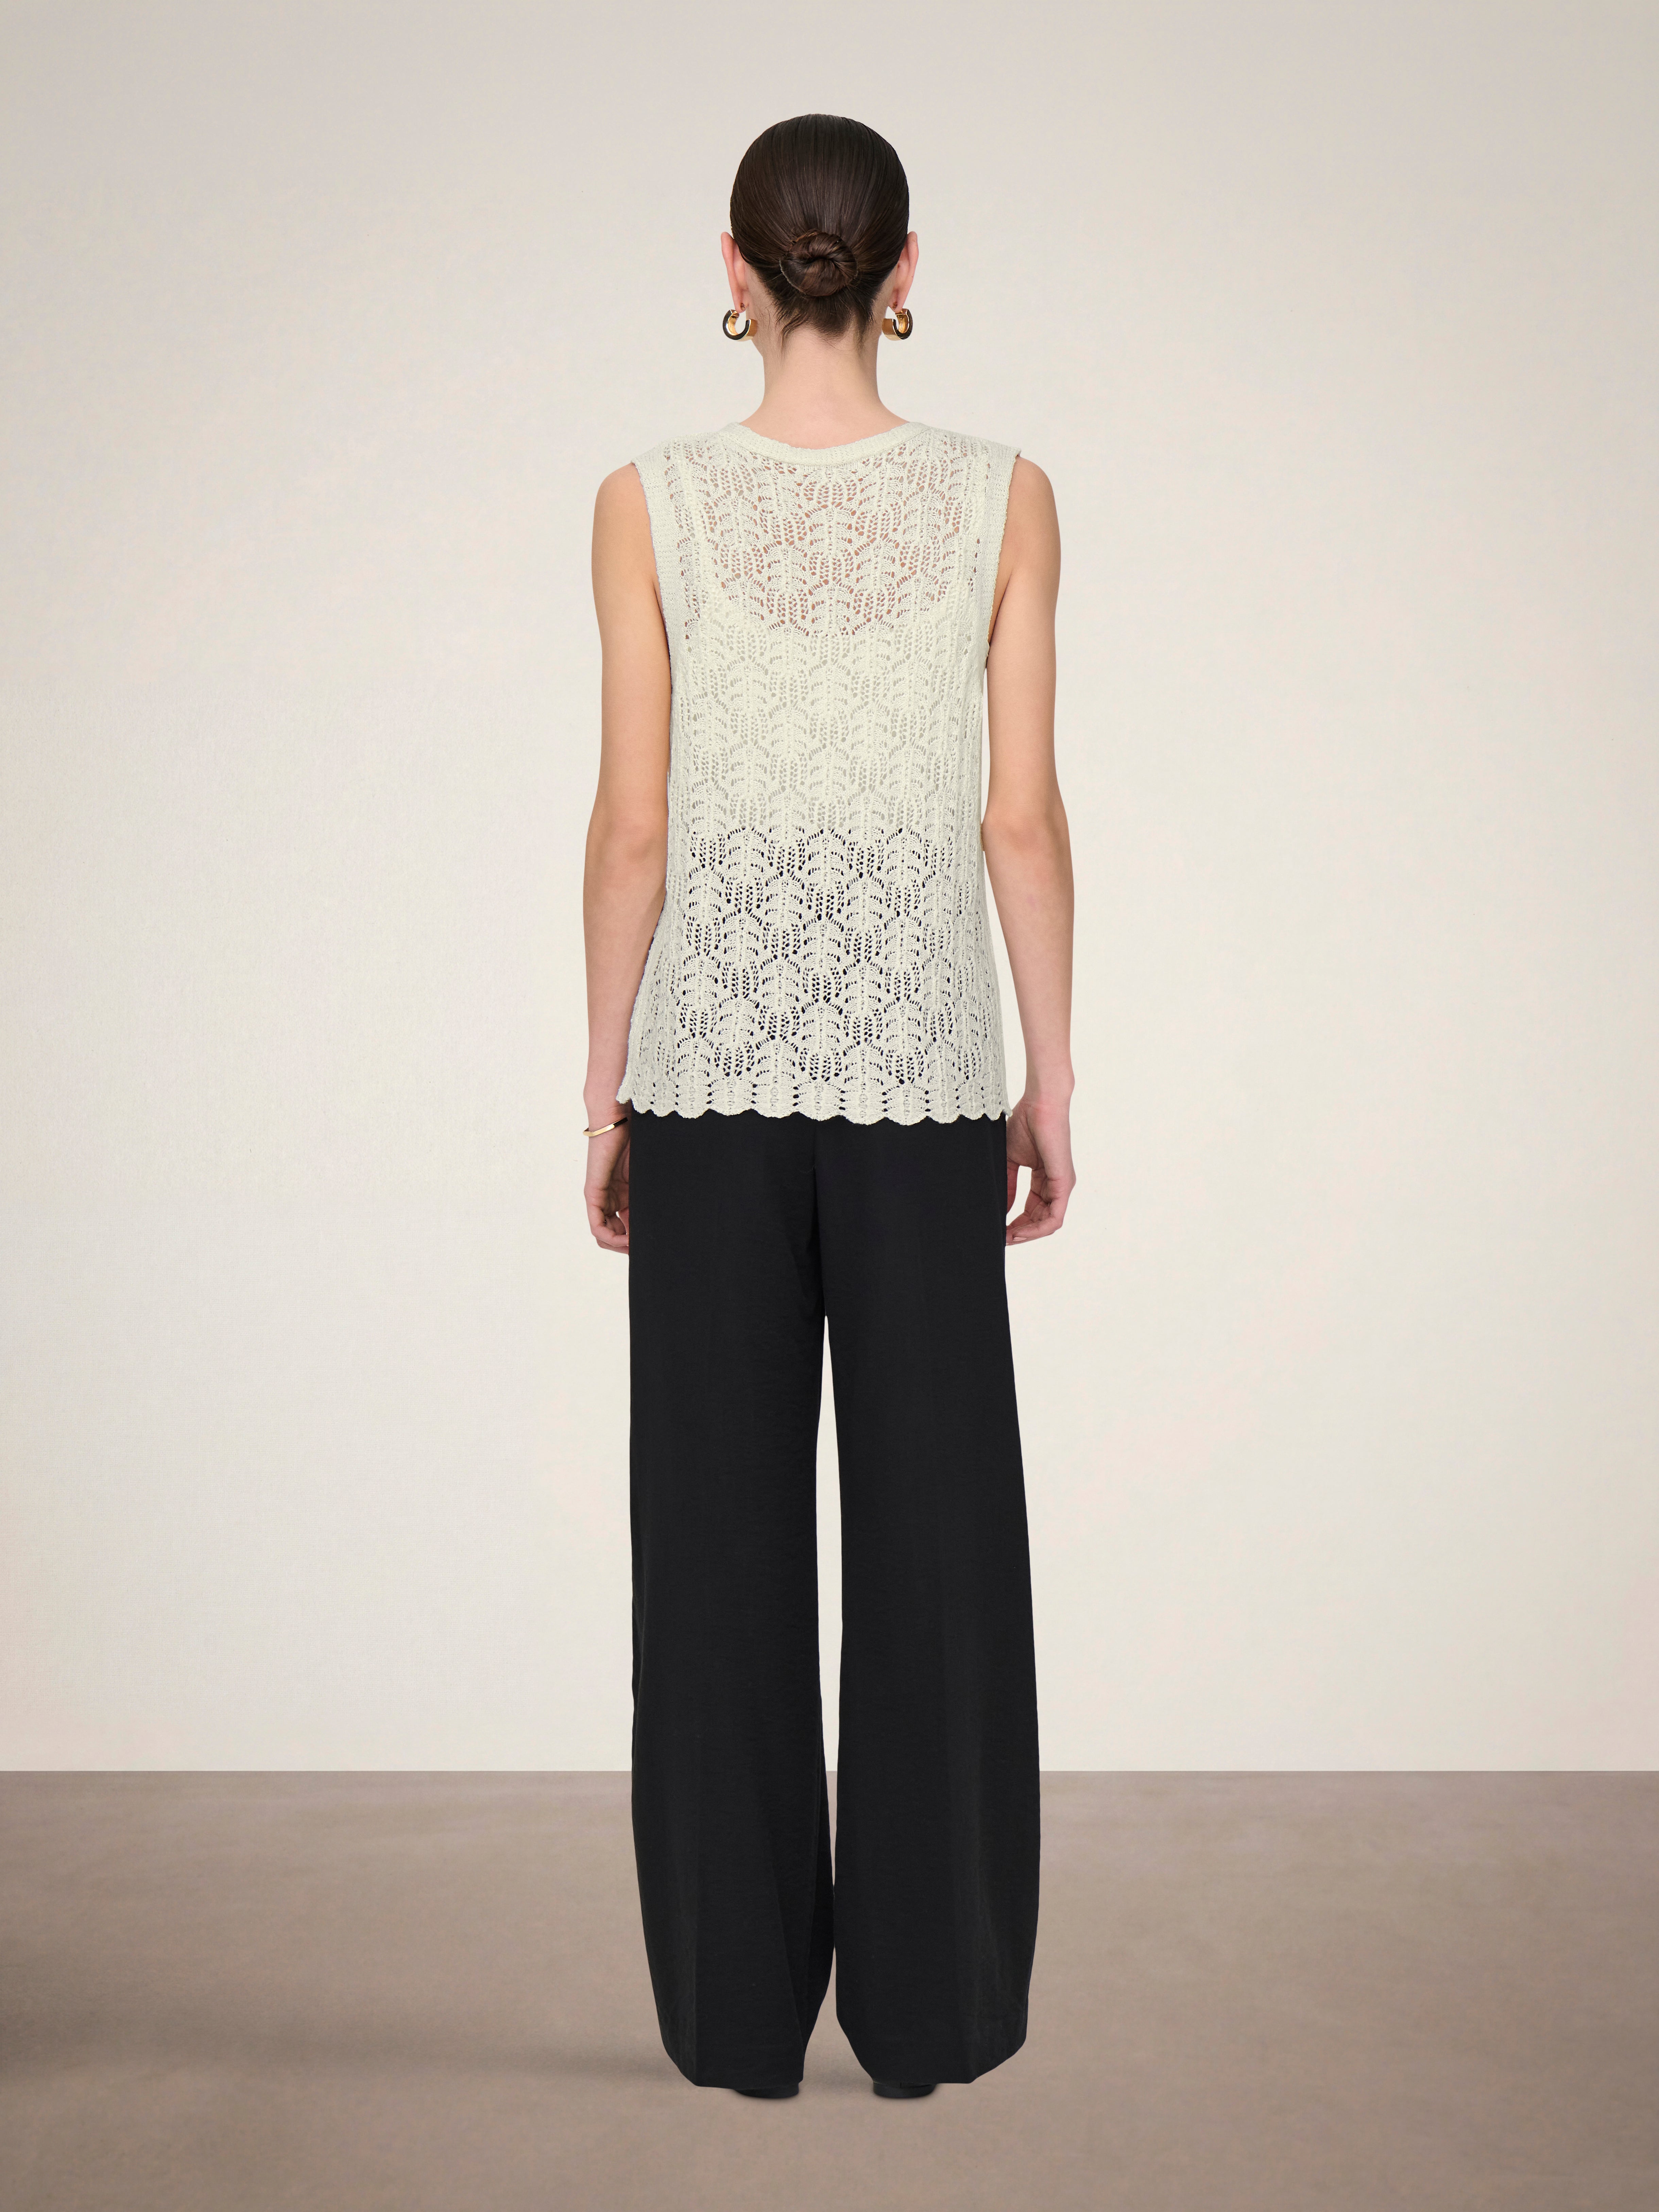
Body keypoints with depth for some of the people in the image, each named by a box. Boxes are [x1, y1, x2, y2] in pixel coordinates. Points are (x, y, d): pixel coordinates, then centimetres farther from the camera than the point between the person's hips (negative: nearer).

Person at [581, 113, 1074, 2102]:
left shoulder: (650, 502, -2)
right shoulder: (1002, 498, -1)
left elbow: (634, 828, -4)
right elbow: (1020, 819, -2)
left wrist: (606, 1085, 5)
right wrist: (1050, 1078, 6)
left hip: (711, 1053, 0)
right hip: (920, 1059, 0)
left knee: (724, 1536, 9)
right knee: (931, 1531, 9)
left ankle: (741, 2008, 20)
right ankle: (930, 2006, 20)